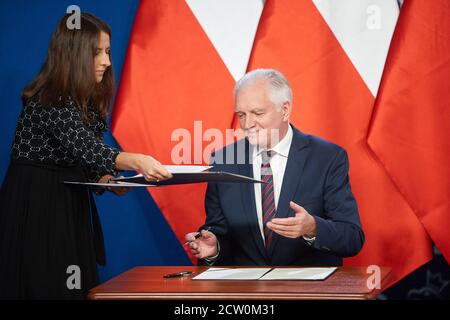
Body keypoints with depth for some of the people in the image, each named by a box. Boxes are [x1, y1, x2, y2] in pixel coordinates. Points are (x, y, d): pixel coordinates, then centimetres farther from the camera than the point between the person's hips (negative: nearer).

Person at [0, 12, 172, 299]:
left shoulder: (87, 101, 9)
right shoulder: (49, 101, -18)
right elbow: (84, 147, -33)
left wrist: (109, 182, -7)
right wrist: (136, 161, -47)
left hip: (70, 208, 8)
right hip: (34, 209, -8)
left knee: (77, 287, 8)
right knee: (43, 286, -5)